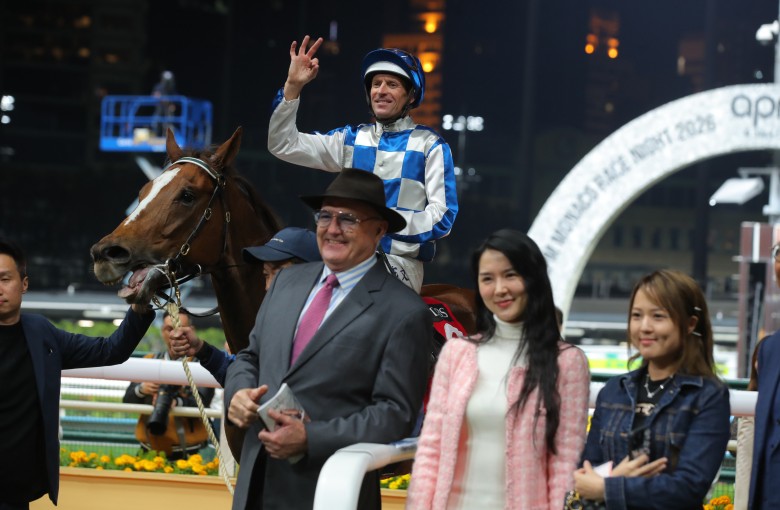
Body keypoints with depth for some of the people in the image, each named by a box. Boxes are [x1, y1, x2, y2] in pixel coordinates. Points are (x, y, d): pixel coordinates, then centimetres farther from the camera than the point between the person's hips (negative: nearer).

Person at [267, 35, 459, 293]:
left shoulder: (429, 145, 5)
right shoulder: (352, 139, 16)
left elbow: (442, 216, -3)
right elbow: (284, 146, 10)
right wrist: (292, 87, -1)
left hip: (401, 261, -4)